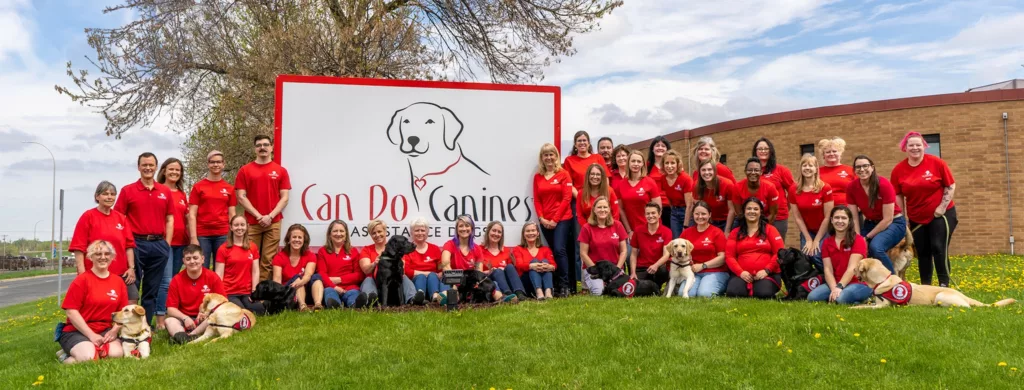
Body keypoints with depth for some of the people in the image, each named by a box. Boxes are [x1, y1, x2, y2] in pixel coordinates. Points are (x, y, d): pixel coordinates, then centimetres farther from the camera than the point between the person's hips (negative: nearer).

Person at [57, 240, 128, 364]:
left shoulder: (119, 282, 8)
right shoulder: (82, 280, -6)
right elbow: (71, 311, -10)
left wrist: (115, 330, -8)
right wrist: (91, 335, -15)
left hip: (105, 331, 4)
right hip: (77, 331, -3)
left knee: (117, 353, -26)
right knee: (88, 358, -30)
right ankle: (67, 357, 3)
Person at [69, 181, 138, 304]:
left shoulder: (121, 218, 11)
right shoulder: (88, 216, -1)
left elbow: (129, 245, 11)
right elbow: (79, 248, -5)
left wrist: (131, 267, 3)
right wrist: (82, 273, -12)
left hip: (121, 274, 4)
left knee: (131, 304, -1)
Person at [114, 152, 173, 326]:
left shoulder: (165, 191, 10)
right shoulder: (127, 190, 2)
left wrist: (167, 244, 3)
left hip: (159, 245, 3)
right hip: (135, 244, -3)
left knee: (152, 290, 9)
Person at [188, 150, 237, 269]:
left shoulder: (229, 188, 9)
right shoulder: (198, 186, 3)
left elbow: (232, 214, 10)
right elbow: (192, 214, 0)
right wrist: (193, 237, -8)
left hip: (223, 235, 2)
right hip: (202, 235, -1)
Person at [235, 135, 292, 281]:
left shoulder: (281, 171, 8)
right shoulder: (245, 170, 7)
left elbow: (284, 198, 4)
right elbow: (241, 197, 1)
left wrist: (270, 216, -8)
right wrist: (258, 216, -8)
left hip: (273, 223, 0)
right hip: (251, 223, 0)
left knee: (268, 260, 0)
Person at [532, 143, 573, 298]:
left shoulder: (564, 174, -1)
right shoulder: (537, 177, 11)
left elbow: (567, 198, -6)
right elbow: (536, 200, 9)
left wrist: (555, 219, -11)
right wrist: (541, 218, -5)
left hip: (562, 219, -4)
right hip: (545, 221, 4)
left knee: (559, 250, -14)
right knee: (553, 252, 8)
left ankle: (564, 285, -9)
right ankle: (555, 284, 13)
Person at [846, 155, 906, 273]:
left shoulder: (884, 185, -23)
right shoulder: (851, 187, -11)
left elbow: (888, 219, -21)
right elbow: (855, 218, -7)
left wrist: (867, 238, -19)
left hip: (894, 223, -5)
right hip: (871, 223, 5)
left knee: (875, 247, -31)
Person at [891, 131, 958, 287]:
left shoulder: (936, 163, -11)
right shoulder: (898, 169, -5)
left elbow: (951, 185, -5)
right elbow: (898, 195, 2)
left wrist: (942, 207, -12)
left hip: (941, 214, -3)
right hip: (916, 218, 3)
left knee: (939, 248, -8)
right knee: (922, 252, 9)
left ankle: (944, 284, 2)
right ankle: (925, 285, 20)